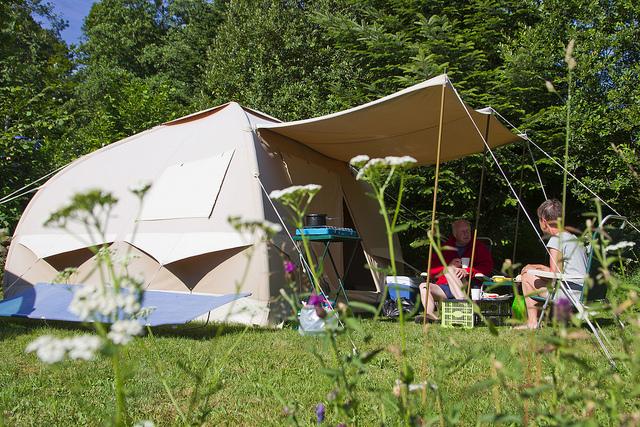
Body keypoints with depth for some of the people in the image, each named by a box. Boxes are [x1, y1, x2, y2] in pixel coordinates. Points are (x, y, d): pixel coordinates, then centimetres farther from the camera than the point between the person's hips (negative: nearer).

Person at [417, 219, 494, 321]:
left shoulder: (479, 248, 16)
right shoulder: (445, 248, 21)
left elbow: (487, 267, 0)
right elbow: (431, 271, 13)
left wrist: (467, 271, -15)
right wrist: (449, 266, -4)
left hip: (467, 287, -3)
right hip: (444, 287, 4)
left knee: (449, 270, -29)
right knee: (424, 286, -21)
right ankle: (430, 315, -45)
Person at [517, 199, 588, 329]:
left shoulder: (556, 240, -12)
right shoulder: (574, 238, 17)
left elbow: (555, 275, -14)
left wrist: (534, 270, 3)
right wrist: (541, 268, 24)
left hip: (569, 294, -9)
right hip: (584, 293, 9)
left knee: (527, 275, 4)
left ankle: (532, 322, 4)